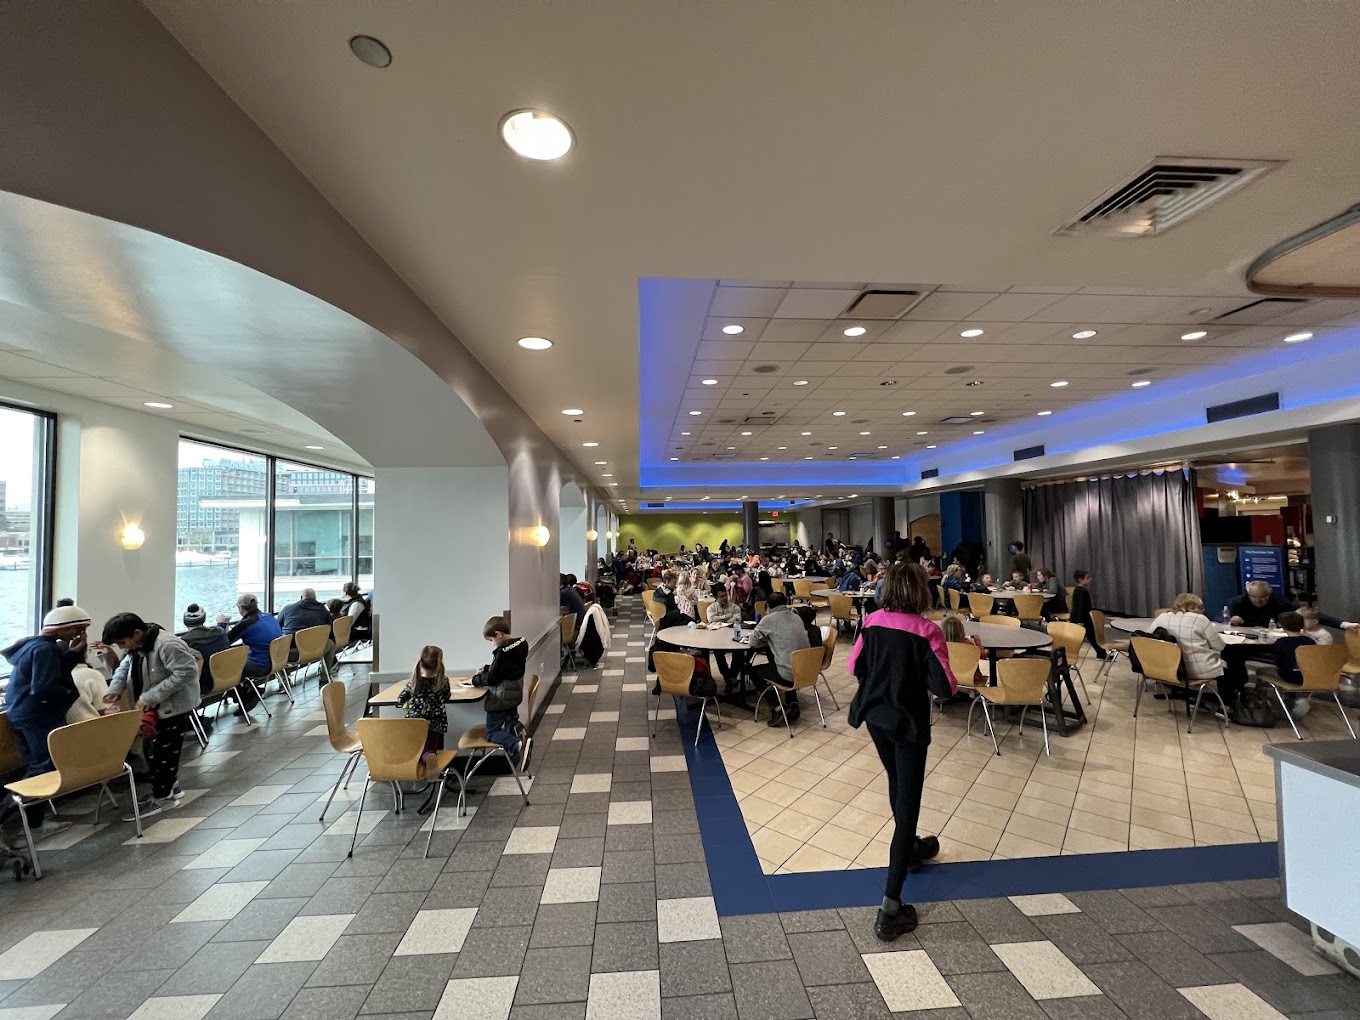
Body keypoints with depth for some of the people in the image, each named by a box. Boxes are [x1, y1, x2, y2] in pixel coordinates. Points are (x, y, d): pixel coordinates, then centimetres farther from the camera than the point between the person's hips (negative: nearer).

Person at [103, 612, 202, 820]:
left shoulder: (167, 645, -28)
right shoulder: (136, 646, 3)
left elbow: (186, 672, -31)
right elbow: (124, 667, 17)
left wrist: (150, 697, -28)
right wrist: (115, 689, -3)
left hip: (173, 707, -10)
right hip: (154, 707, 10)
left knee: (162, 752, 0)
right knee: (150, 749, 19)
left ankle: (162, 797, 15)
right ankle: (168, 787, 34)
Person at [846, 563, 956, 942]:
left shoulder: (872, 622, -6)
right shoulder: (926, 631, -19)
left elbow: (854, 666, 2)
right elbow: (943, 687, -19)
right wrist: (921, 675, 1)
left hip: (875, 715, 5)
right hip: (907, 721, -5)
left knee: (896, 783, 28)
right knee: (907, 805, 2)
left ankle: (911, 848, 53)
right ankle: (890, 908, 3)